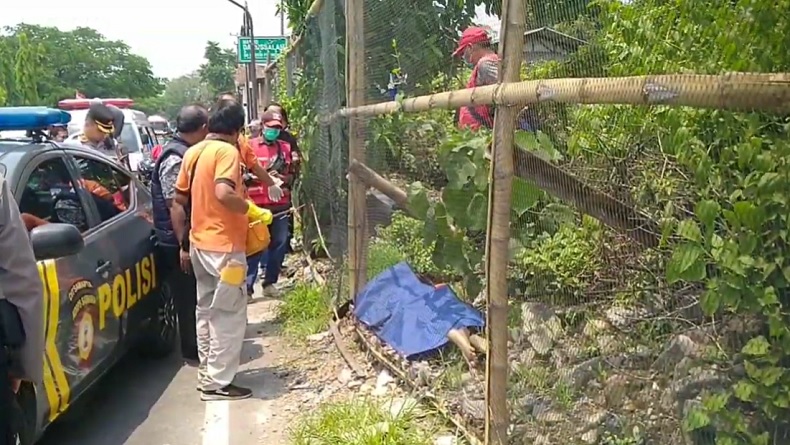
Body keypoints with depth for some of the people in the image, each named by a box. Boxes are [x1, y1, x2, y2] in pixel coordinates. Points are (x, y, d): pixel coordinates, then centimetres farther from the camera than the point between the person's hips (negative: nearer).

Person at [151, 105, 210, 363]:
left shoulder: (186, 153, 10)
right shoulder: (175, 159, -20)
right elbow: (175, 206, -24)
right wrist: (184, 245, -24)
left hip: (190, 237, 10)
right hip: (179, 241, -10)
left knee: (196, 293, 17)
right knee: (189, 295, 1)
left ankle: (198, 342, 30)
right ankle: (192, 349, 12)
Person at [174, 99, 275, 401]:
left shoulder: (193, 152, 9)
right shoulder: (227, 151, -15)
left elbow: (180, 197, 15)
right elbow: (224, 193, -30)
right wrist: (254, 211, -17)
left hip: (200, 242, 9)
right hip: (224, 245, -9)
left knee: (206, 310, 18)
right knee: (229, 314, 0)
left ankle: (207, 372, 28)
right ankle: (217, 383, 5)